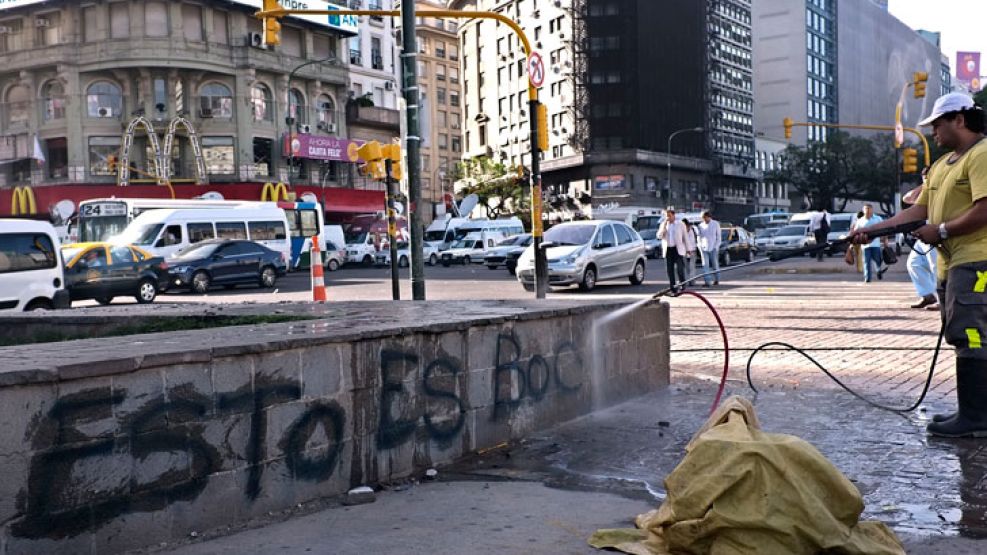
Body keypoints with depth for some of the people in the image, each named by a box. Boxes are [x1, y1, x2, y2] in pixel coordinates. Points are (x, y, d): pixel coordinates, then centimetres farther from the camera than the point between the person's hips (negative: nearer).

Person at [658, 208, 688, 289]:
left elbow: (685, 237, 6)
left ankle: (683, 287, 2)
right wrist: (664, 225, -10)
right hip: (667, 250, 3)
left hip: (678, 249, -3)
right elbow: (659, 236, -3)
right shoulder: (663, 225, 10)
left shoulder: (680, 224, 4)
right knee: (670, 270, 3)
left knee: (679, 269, -10)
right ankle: (673, 288, 9)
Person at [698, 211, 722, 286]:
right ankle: (707, 281, -6)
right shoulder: (701, 225, 7)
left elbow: (718, 236, 1)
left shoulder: (715, 224, 1)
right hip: (704, 248, 2)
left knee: (715, 264, 6)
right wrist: (700, 246, 1)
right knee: (705, 265, -5)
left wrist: (716, 246, -7)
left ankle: (716, 280, 22)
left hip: (713, 248, -2)